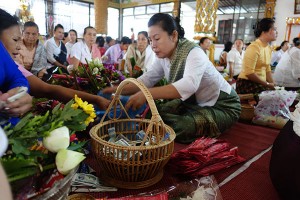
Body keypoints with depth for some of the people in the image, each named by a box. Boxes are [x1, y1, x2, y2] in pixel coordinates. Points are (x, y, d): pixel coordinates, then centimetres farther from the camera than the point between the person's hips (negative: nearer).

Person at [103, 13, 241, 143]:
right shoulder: (163, 56, -5)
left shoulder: (193, 53, -27)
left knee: (178, 127, -26)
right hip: (193, 102, 7)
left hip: (222, 106, -6)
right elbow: (146, 79, -5)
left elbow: (189, 85, -45)